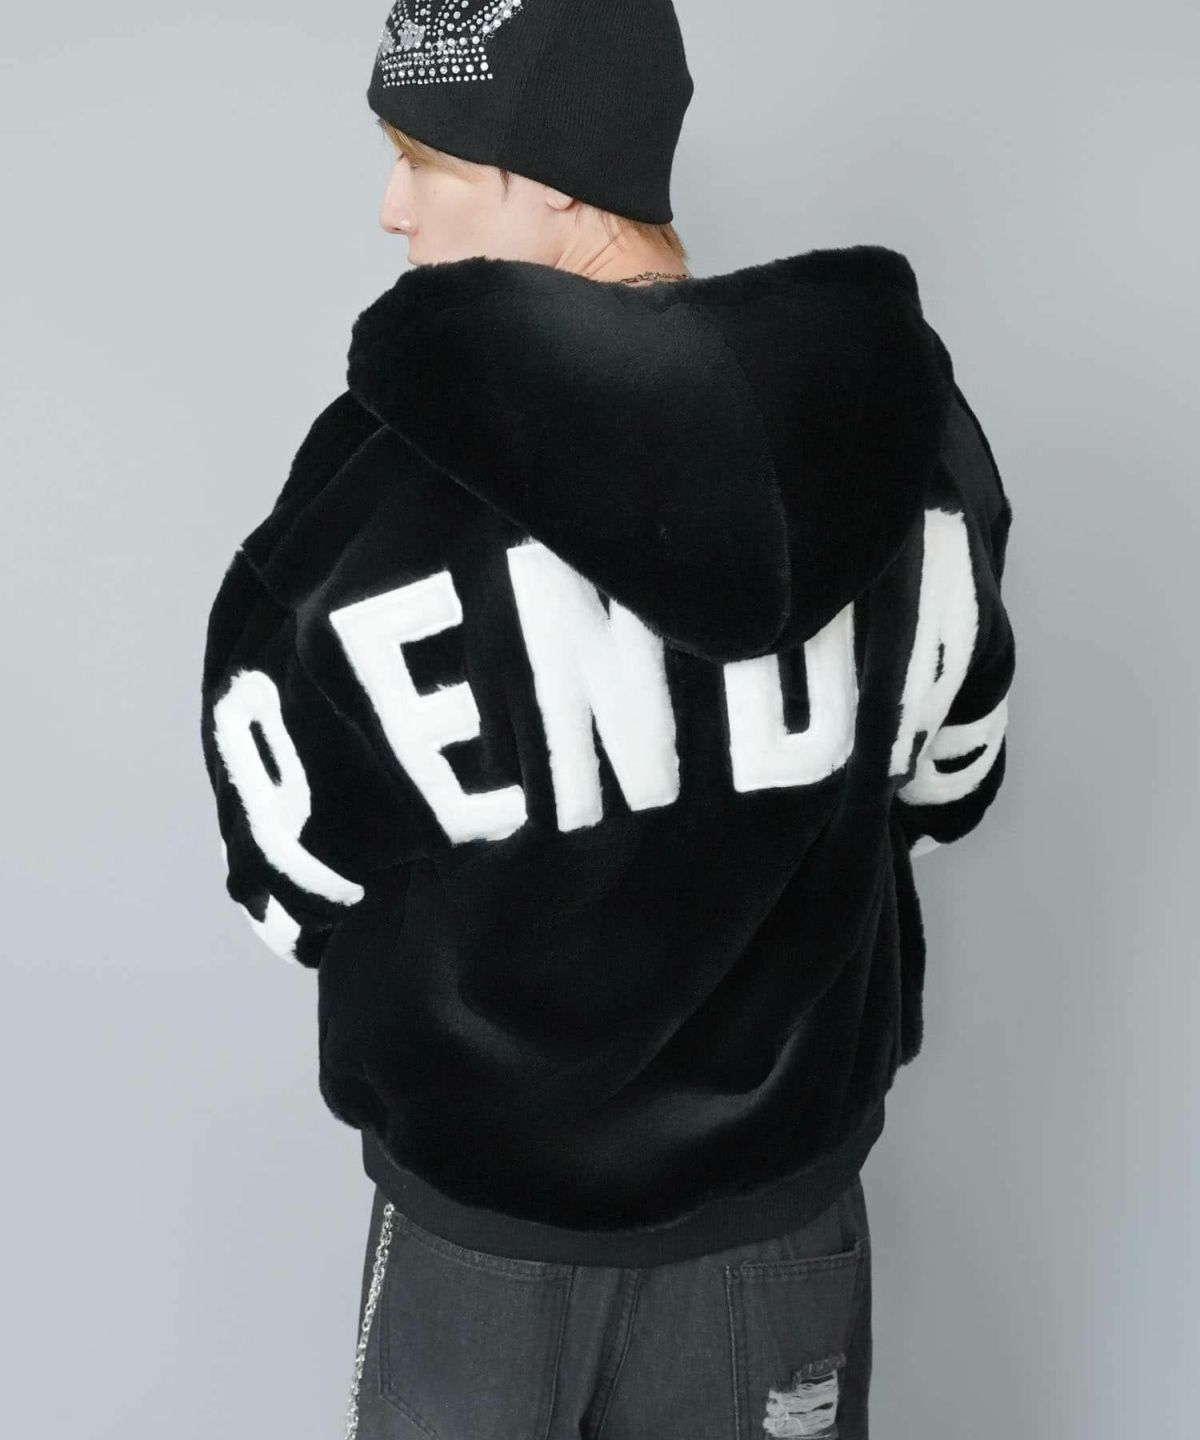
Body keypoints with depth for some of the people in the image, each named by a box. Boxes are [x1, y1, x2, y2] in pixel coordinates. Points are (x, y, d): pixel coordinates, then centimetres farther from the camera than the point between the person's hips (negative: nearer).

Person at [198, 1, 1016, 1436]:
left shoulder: (378, 501, -24)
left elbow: (296, 900, -10)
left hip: (483, 1218, -2)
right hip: (785, 1189, 3)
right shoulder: (906, 420, -12)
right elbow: (945, 783, 2)